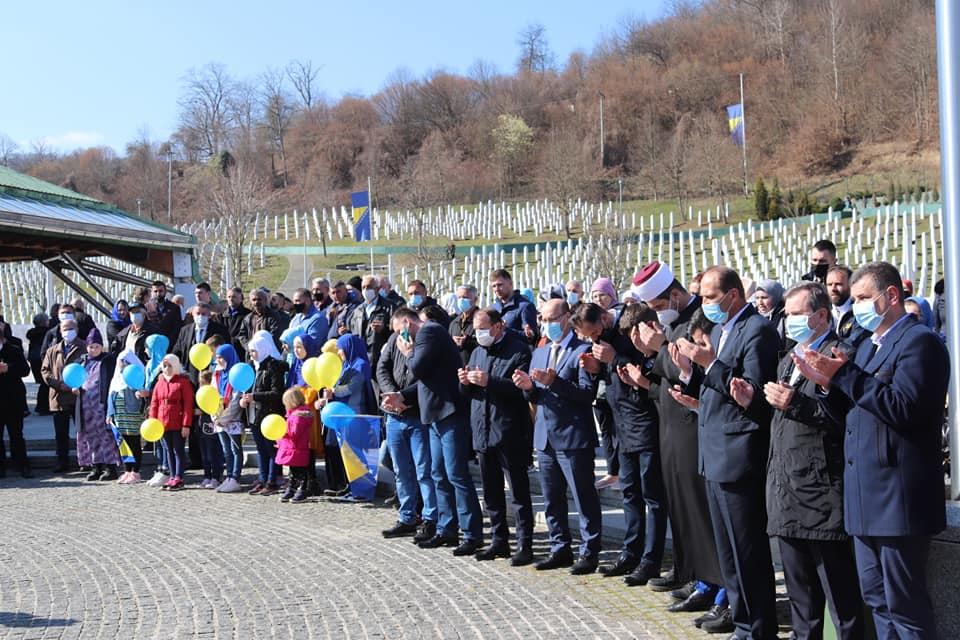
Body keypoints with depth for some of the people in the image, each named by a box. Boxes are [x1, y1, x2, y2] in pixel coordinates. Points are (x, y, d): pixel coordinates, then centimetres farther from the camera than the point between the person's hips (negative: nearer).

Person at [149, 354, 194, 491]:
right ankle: (172, 477, 18)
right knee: (169, 450, 11)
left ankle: (178, 478, 3)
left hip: (178, 424, -6)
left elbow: (188, 404, -10)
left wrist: (186, 424, -15)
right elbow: (154, 403, 13)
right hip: (163, 423, 6)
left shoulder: (183, 381, -6)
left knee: (178, 450, -1)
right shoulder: (160, 382, 12)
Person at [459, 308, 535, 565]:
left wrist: (489, 382, -23)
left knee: (519, 491, -1)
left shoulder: (518, 350, -7)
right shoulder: (477, 352, 17)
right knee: (491, 492, 13)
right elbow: (468, 393, 20)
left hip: (510, 433, -7)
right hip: (483, 432, 7)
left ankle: (525, 544, 5)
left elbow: (522, 387, -18)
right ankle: (499, 541, 23)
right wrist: (466, 383, -2)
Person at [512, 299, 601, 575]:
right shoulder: (539, 353, 15)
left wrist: (554, 382, -26)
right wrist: (528, 387, -7)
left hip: (573, 437, -7)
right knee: (552, 500, 14)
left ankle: (589, 552, 8)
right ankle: (560, 549, 24)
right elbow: (534, 397, 16)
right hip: (545, 437, 7)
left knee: (584, 498, 0)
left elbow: (588, 393, -17)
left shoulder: (582, 351, -8)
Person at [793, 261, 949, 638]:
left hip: (898, 495, -9)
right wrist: (827, 382, 0)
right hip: (868, 496, 9)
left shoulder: (919, 341, -11)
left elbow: (903, 407, -23)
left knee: (905, 606, -3)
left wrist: (845, 374, -22)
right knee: (877, 600, 15)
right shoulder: (868, 345, 17)